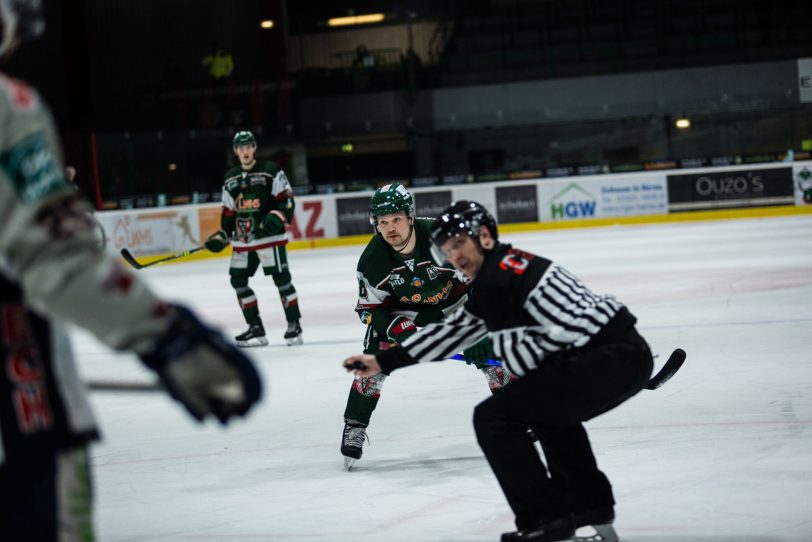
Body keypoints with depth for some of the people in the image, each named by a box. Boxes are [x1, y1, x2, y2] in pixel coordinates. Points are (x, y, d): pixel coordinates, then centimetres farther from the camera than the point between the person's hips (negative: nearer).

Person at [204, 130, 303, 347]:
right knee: (238, 279, 2)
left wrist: (276, 218, -20)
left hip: (269, 234, -6)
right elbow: (228, 212, 19)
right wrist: (221, 236, 12)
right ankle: (256, 329, 8)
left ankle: (294, 324, -2)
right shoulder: (230, 178, 13)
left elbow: (287, 200, -6)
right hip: (243, 238, 6)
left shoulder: (270, 171, -3)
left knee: (281, 278, -9)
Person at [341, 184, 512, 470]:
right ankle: (354, 428, 2)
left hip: (455, 300, -1)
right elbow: (369, 309, -12)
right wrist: (400, 330, -28)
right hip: (400, 310, 1)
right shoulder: (372, 261, -24)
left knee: (489, 354, -10)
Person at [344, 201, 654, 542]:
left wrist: (518, 360, 3)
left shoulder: (508, 269, -9)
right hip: (626, 358, 11)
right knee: (548, 409, 37)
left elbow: (571, 327, -11)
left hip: (614, 357, -11)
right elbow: (450, 330, 30)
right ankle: (591, 504, 43)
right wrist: (384, 361, 30)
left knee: (494, 416, -7)